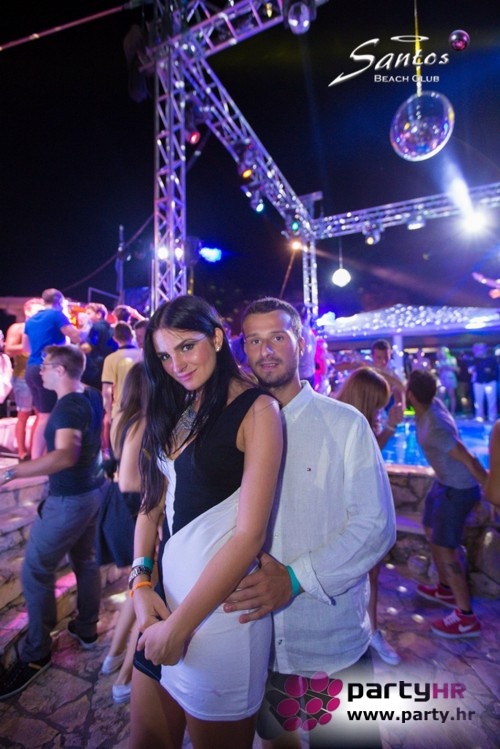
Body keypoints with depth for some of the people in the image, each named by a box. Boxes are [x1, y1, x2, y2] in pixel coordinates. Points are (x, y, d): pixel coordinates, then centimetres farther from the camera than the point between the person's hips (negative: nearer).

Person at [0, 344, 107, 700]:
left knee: (36, 572, 8)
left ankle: (36, 654, 24)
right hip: (94, 489, 9)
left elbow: (65, 456, -37)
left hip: (69, 500, -9)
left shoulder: (68, 406, -24)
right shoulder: (92, 397, 1)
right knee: (86, 560, 22)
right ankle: (86, 629, 39)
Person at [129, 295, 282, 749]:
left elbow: (249, 534, -19)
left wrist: (179, 626, -13)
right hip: (166, 593, 6)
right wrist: (141, 583, -4)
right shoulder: (176, 411, 6)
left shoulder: (257, 409, -15)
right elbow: (152, 502, 7)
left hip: (218, 607, -6)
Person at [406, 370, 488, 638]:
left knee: (444, 547, -2)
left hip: (459, 489, -10)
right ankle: (446, 590, 40)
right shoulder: (430, 404, -9)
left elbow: (470, 461, -30)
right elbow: (395, 383, 7)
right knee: (432, 531, 22)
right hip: (444, 482, 10)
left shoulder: (435, 428, -35)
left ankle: (467, 618, 13)